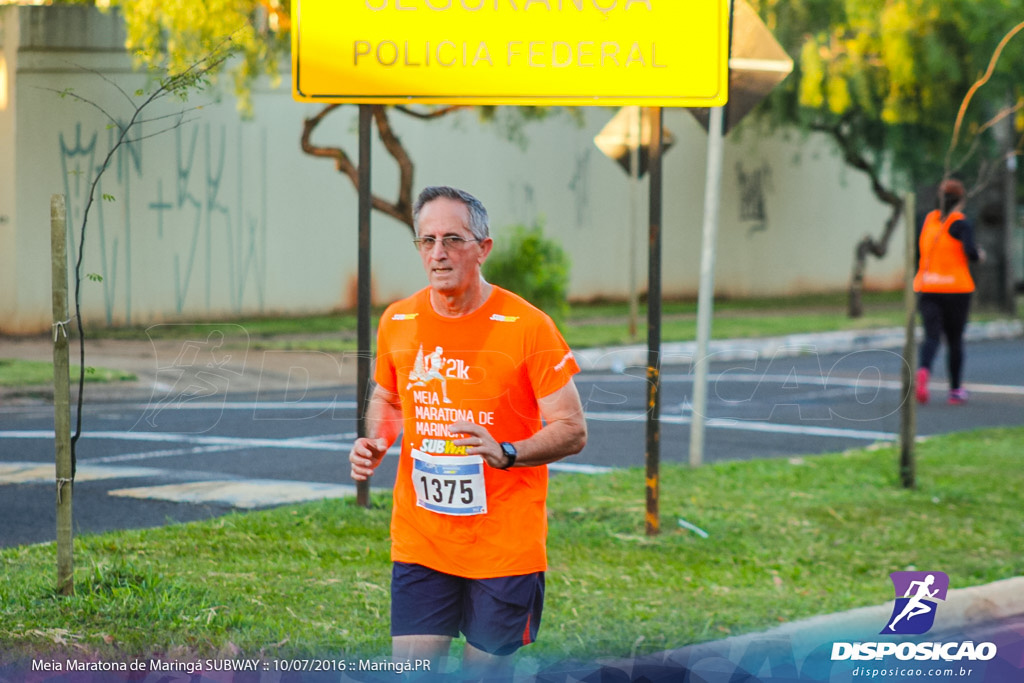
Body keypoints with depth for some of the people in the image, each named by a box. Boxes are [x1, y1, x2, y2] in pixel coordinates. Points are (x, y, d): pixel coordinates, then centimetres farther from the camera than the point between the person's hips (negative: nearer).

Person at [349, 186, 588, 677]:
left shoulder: (527, 326, -10)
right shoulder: (397, 322, 3)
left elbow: (572, 430, -8)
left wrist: (506, 452, -25)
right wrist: (375, 442, 0)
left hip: (505, 545, -3)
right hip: (418, 540, 3)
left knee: (486, 671, 5)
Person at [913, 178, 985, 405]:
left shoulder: (928, 220, 7)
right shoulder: (961, 224, -8)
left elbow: (917, 253, 11)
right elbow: (970, 251, -21)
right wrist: (979, 255, 0)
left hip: (927, 289, 3)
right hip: (956, 289, -3)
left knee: (931, 336, -3)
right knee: (955, 340, 11)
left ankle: (923, 371, -34)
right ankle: (955, 390, 18)